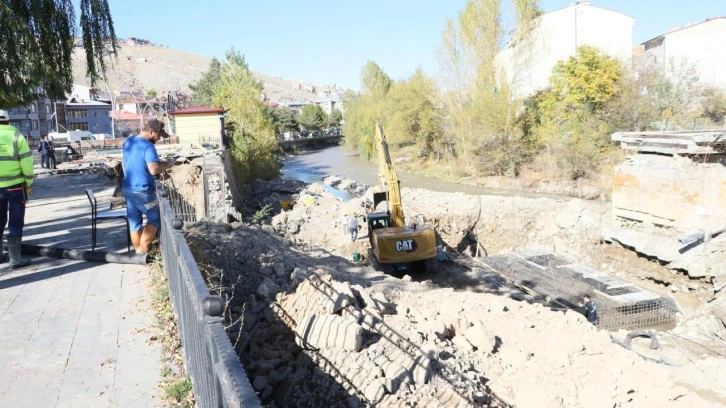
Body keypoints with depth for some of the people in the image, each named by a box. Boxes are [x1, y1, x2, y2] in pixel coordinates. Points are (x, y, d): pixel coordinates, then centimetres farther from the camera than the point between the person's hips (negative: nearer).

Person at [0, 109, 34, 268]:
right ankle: (15, 258, 2)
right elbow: (26, 163, -9)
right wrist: (28, 184, 1)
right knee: (15, 223, 1)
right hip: (15, 186, -3)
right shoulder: (16, 136, -3)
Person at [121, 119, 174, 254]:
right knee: (155, 219, 9)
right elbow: (154, 170, -28)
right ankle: (143, 248, 5)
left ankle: (138, 251, 21)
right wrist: (167, 165, -12)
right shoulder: (148, 146, -18)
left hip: (127, 188, 8)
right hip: (142, 191, -8)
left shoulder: (128, 142, 9)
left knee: (134, 222, 14)